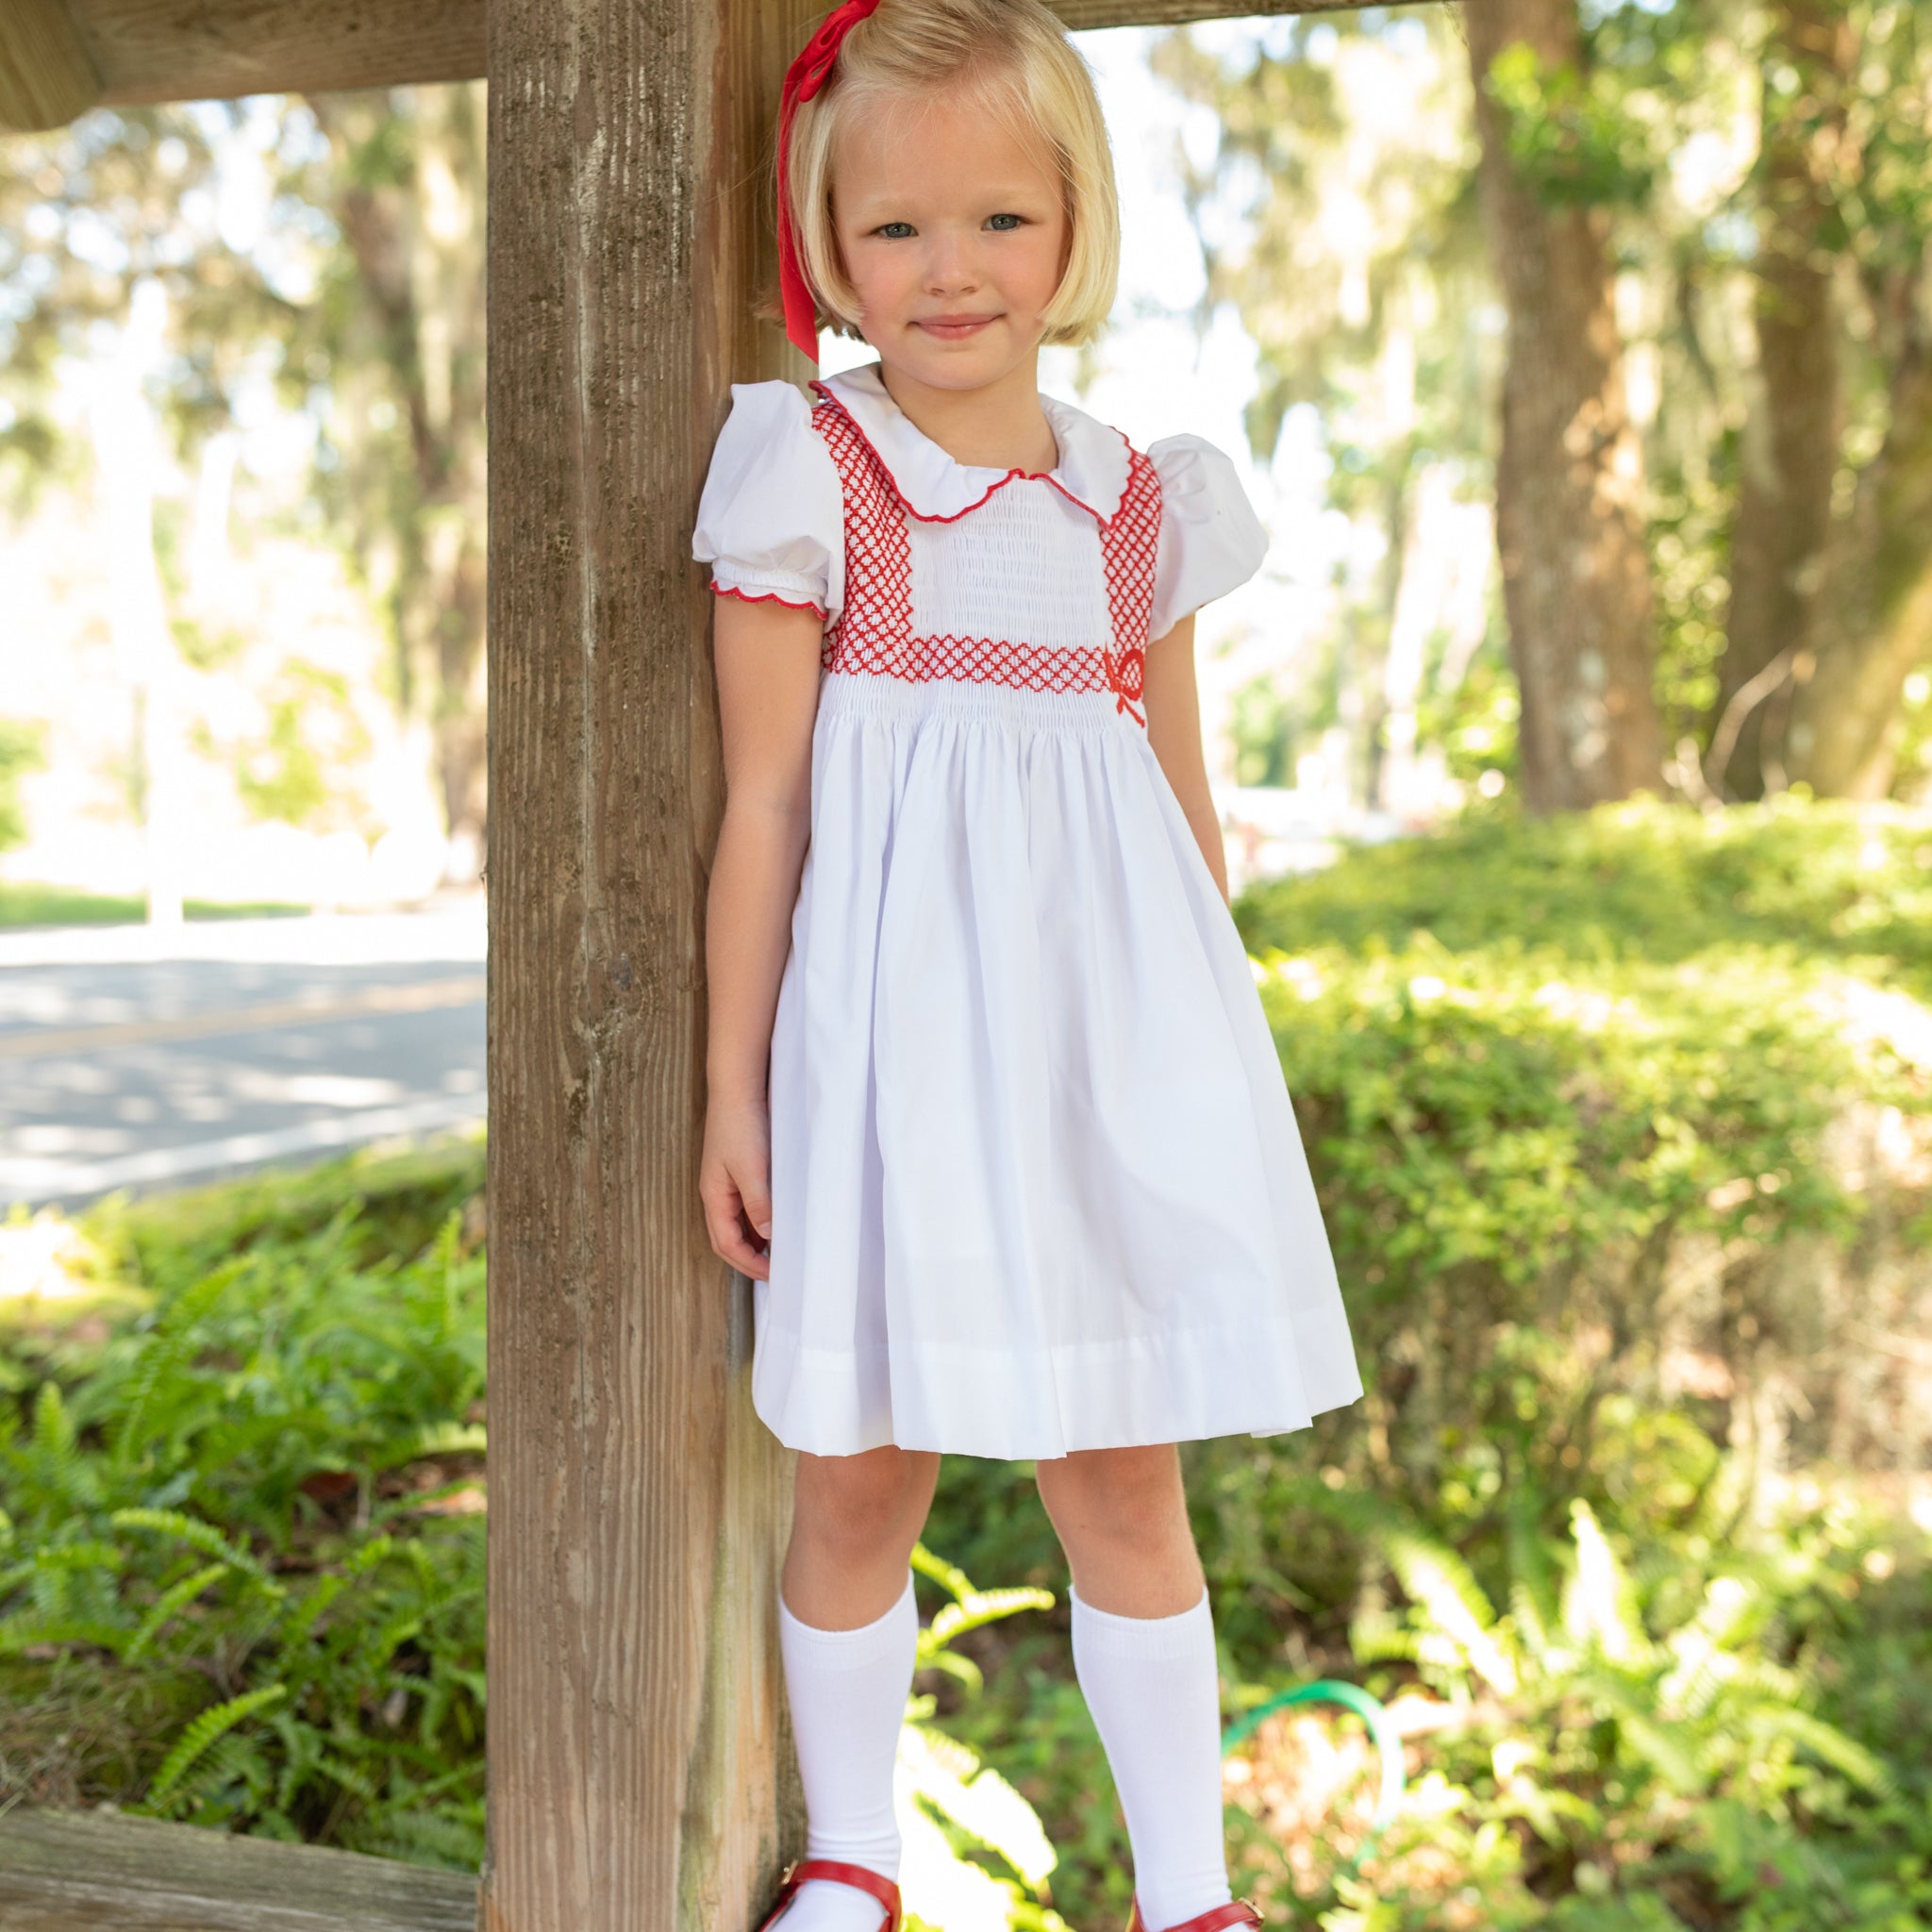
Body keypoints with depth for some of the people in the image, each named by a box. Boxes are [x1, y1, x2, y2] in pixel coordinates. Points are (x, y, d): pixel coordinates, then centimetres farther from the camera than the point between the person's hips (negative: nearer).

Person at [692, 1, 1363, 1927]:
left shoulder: (1141, 505, 8)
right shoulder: (810, 478, -2)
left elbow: (1186, 805, 14)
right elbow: (762, 802, -2)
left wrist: (1213, 1069, 14)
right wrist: (734, 1088, -3)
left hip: (1101, 1048, 3)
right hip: (891, 1047, -2)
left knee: (1124, 1482, 9)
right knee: (857, 1476, 7)